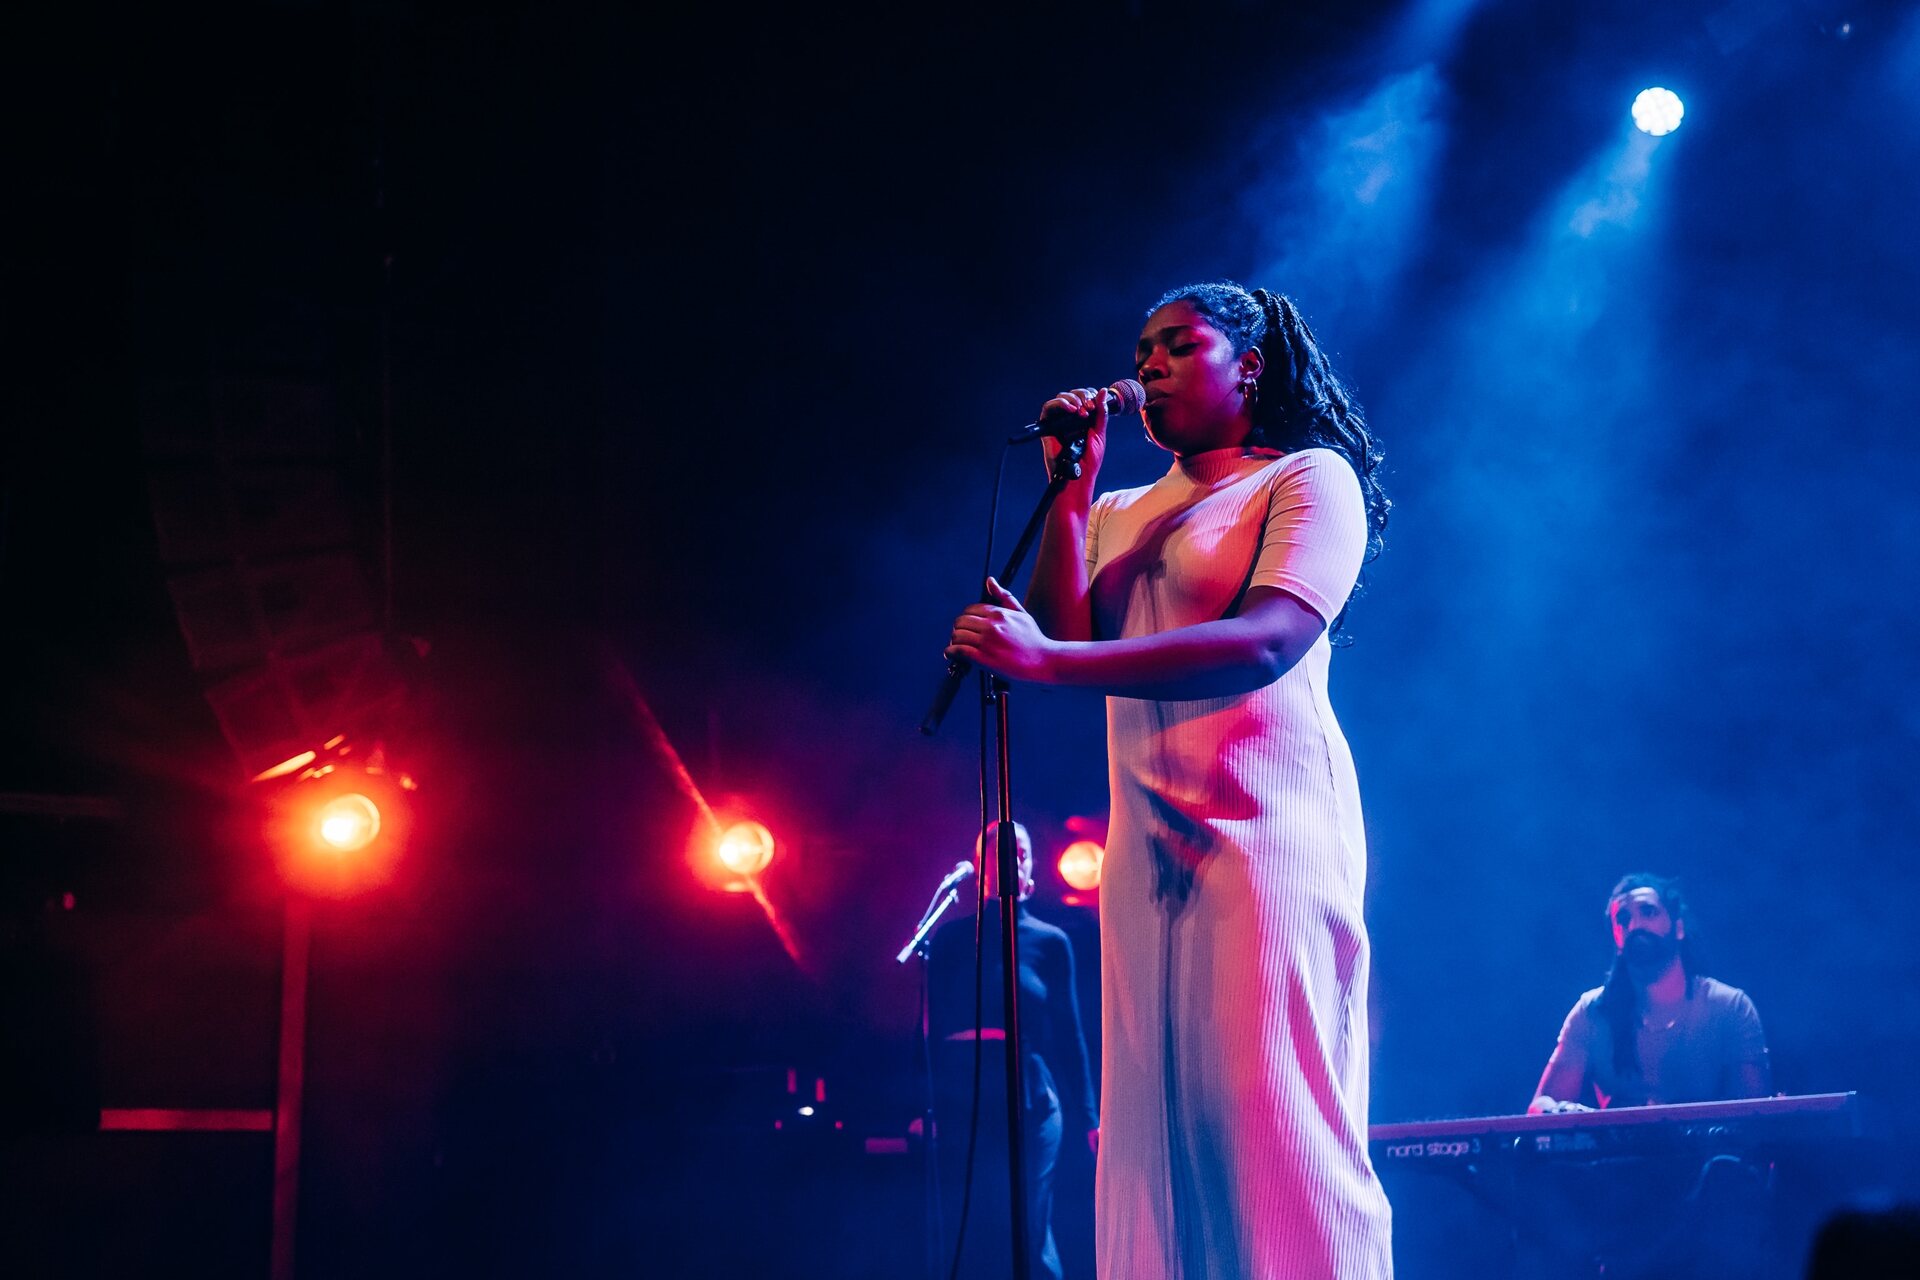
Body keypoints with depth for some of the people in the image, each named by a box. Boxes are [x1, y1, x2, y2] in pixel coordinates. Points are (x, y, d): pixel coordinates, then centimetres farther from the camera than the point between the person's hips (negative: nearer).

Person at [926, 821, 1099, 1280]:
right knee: (967, 1239, 1)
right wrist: (924, 1103, -4)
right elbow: (932, 1025, 5)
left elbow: (1069, 1034, 8)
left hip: (1028, 1099, -1)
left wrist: (1088, 1117, 3)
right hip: (959, 1097, 1)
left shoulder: (1050, 942, 9)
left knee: (1028, 1236, -6)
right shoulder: (951, 938, 9)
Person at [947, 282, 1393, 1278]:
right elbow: (1065, 636, 6)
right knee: (1151, 1121, 0)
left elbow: (1267, 644, -16)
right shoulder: (1120, 514, 21)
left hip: (1265, 828, -6)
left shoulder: (1309, 478, 1)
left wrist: (1047, 661, -25)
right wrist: (1069, 489, 5)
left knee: (1271, 1116, -13)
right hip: (1146, 844, 6)